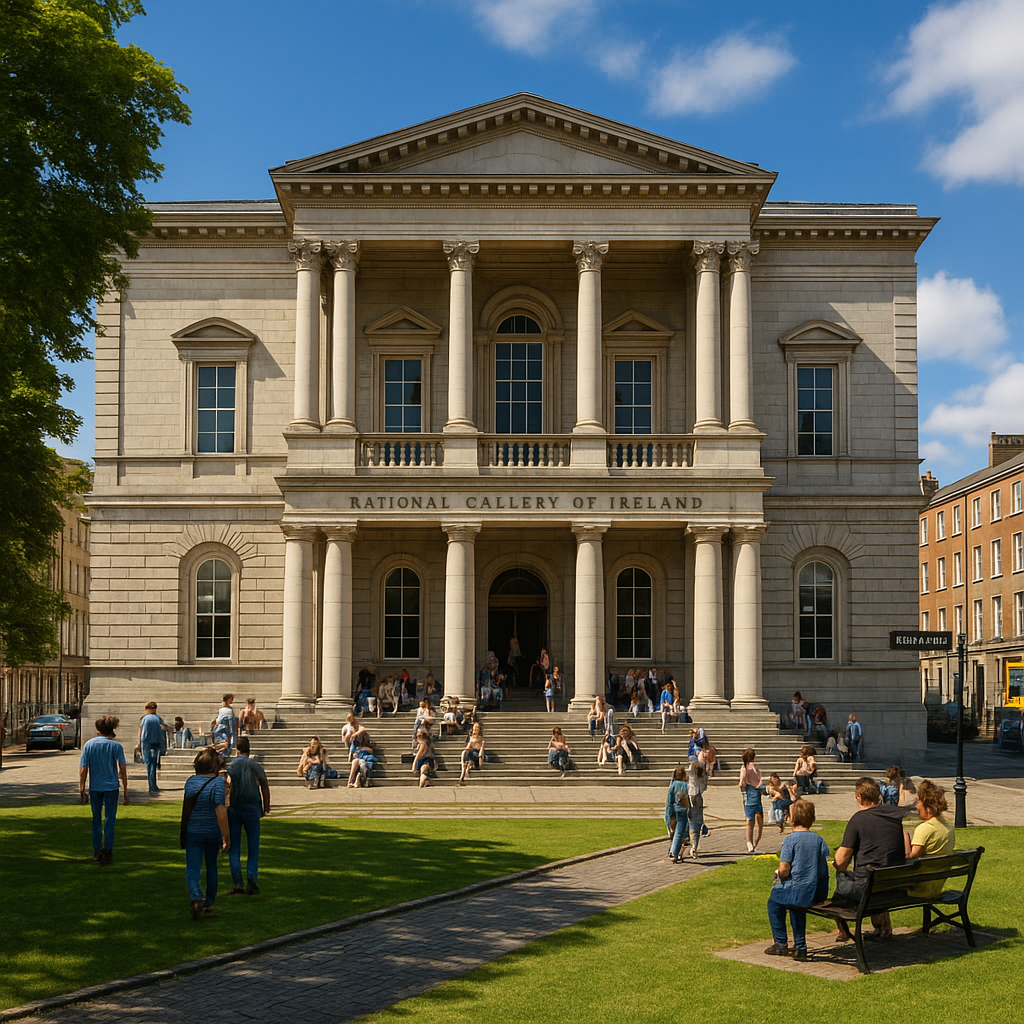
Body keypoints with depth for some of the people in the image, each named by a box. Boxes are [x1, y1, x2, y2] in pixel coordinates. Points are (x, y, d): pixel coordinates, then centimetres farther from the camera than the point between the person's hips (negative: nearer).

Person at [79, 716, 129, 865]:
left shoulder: (88, 745, 0)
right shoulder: (116, 746, -5)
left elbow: (83, 770, -2)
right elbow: (122, 769, -7)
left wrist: (81, 790, 4)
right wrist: (125, 791, -2)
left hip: (95, 787, 2)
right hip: (111, 786, -2)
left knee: (96, 820, 13)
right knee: (109, 820, 5)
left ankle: (97, 852, 15)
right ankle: (107, 852, 3)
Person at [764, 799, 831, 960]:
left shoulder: (790, 840, -13)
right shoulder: (819, 840, 2)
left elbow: (784, 870, -17)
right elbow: (825, 867, 3)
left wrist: (779, 877, 4)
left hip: (797, 891, -5)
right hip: (818, 894, 5)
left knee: (774, 901, 24)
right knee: (797, 904, 35)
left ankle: (781, 943, 25)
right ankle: (800, 947, 34)